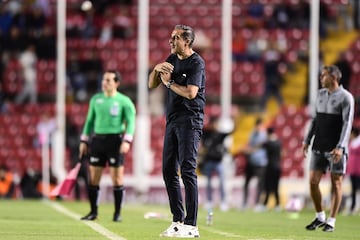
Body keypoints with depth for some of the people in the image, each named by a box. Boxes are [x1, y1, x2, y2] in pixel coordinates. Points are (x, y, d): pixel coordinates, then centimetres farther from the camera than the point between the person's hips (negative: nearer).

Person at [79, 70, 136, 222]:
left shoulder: (124, 101, -2)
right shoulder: (96, 99, 12)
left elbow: (130, 122, -6)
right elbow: (90, 121, 18)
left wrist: (127, 141, -19)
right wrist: (84, 141, 12)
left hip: (115, 140, -4)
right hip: (98, 139, 4)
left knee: (117, 178, -3)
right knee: (93, 178, 2)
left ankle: (117, 213, 5)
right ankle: (93, 212, 12)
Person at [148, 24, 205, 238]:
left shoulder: (196, 63, -10)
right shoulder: (172, 59, 14)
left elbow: (190, 92, -22)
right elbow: (152, 85, 14)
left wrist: (169, 83, -9)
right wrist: (157, 69, -6)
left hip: (190, 121, -9)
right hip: (173, 121, 9)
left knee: (187, 170, -13)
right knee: (169, 170, 7)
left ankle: (191, 225, -14)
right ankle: (178, 221, 13)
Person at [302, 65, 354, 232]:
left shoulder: (345, 97, -7)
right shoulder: (321, 94, 12)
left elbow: (347, 124, -13)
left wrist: (340, 147, -21)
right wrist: (307, 140, 13)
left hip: (336, 149, -6)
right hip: (319, 147, 6)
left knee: (336, 183, -1)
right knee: (313, 182, 1)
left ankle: (331, 221, 6)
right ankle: (319, 217, 16)